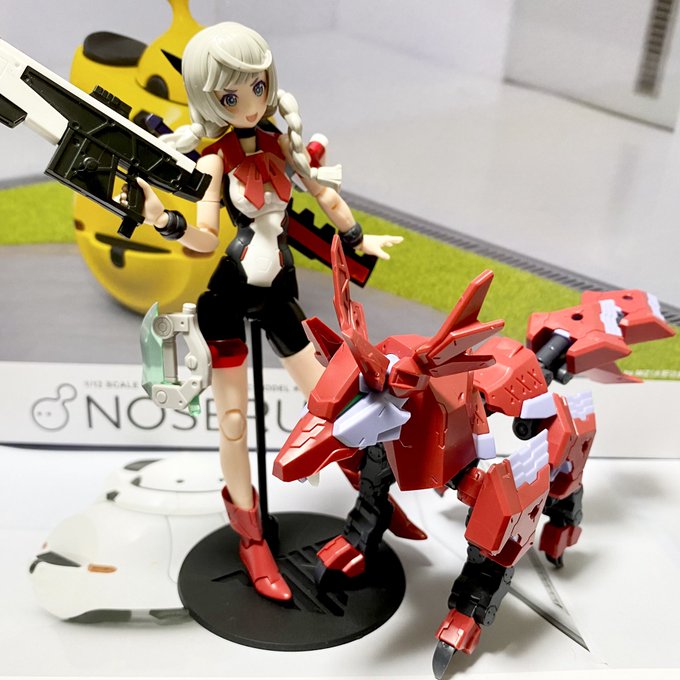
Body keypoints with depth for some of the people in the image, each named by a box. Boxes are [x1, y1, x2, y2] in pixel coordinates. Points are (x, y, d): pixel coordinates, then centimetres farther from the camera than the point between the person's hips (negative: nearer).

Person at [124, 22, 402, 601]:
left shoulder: (278, 141, 0)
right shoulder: (215, 158, -12)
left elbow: (321, 190, 13)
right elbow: (205, 239, -17)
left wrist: (358, 237, 25)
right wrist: (164, 220, -37)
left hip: (277, 287, 5)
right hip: (228, 293, -4)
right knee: (234, 418, 3)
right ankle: (251, 538, 22)